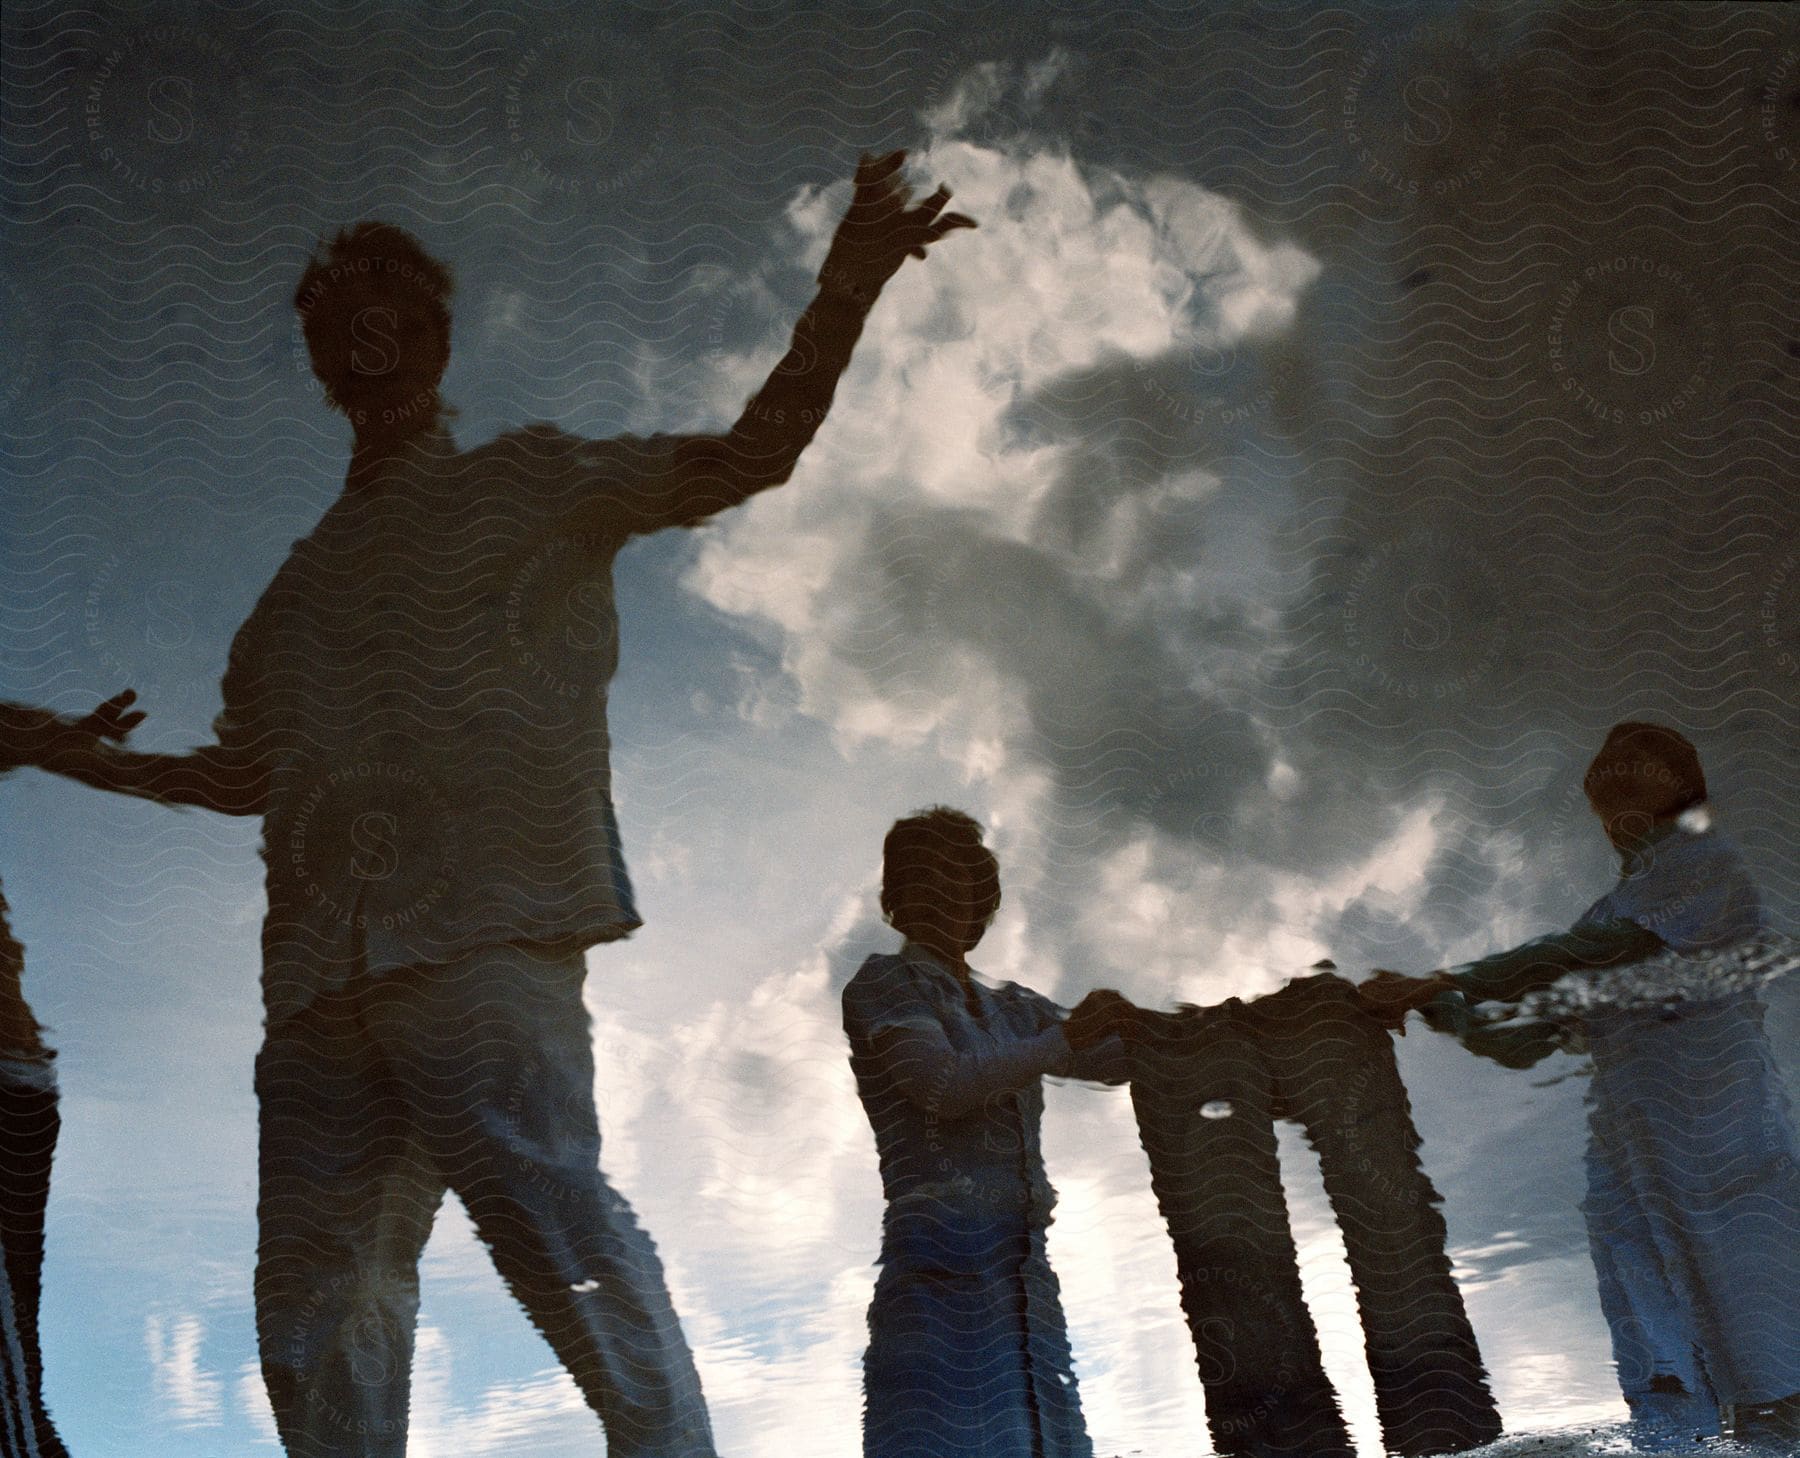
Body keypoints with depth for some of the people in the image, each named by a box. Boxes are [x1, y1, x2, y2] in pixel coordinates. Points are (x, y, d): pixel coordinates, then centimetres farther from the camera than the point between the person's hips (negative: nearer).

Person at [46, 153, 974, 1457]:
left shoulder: (531, 484, 16)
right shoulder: (308, 576, 31)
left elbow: (746, 458, 4)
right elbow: (250, 775, 36)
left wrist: (843, 295, -10)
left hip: (482, 928, -6)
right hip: (322, 962, 6)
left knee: (546, 1207, -22)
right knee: (314, 1298, 0)